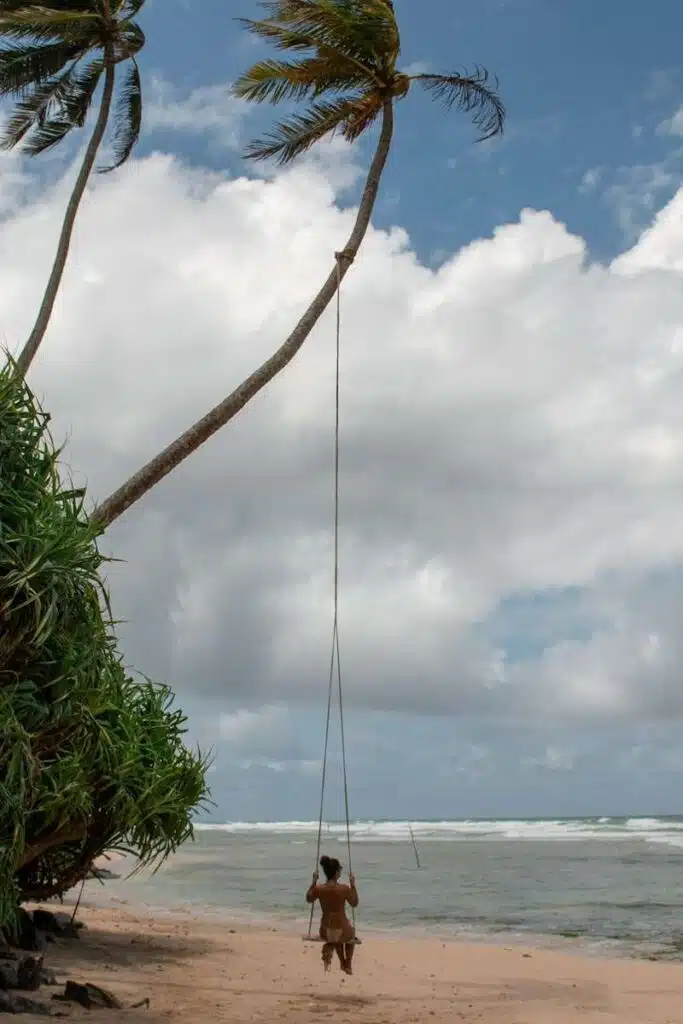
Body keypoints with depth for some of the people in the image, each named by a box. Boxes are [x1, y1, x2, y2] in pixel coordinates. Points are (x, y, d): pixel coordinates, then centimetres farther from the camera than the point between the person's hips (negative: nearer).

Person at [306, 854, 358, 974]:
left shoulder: (318, 889, -12)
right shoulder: (345, 889, -18)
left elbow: (309, 899, 11)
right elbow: (354, 903, 1)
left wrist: (313, 882, 15)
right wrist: (353, 884, 5)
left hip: (326, 931, 2)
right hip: (342, 930, -2)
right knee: (351, 935, 37)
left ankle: (329, 950, 14)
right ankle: (348, 966, 35)